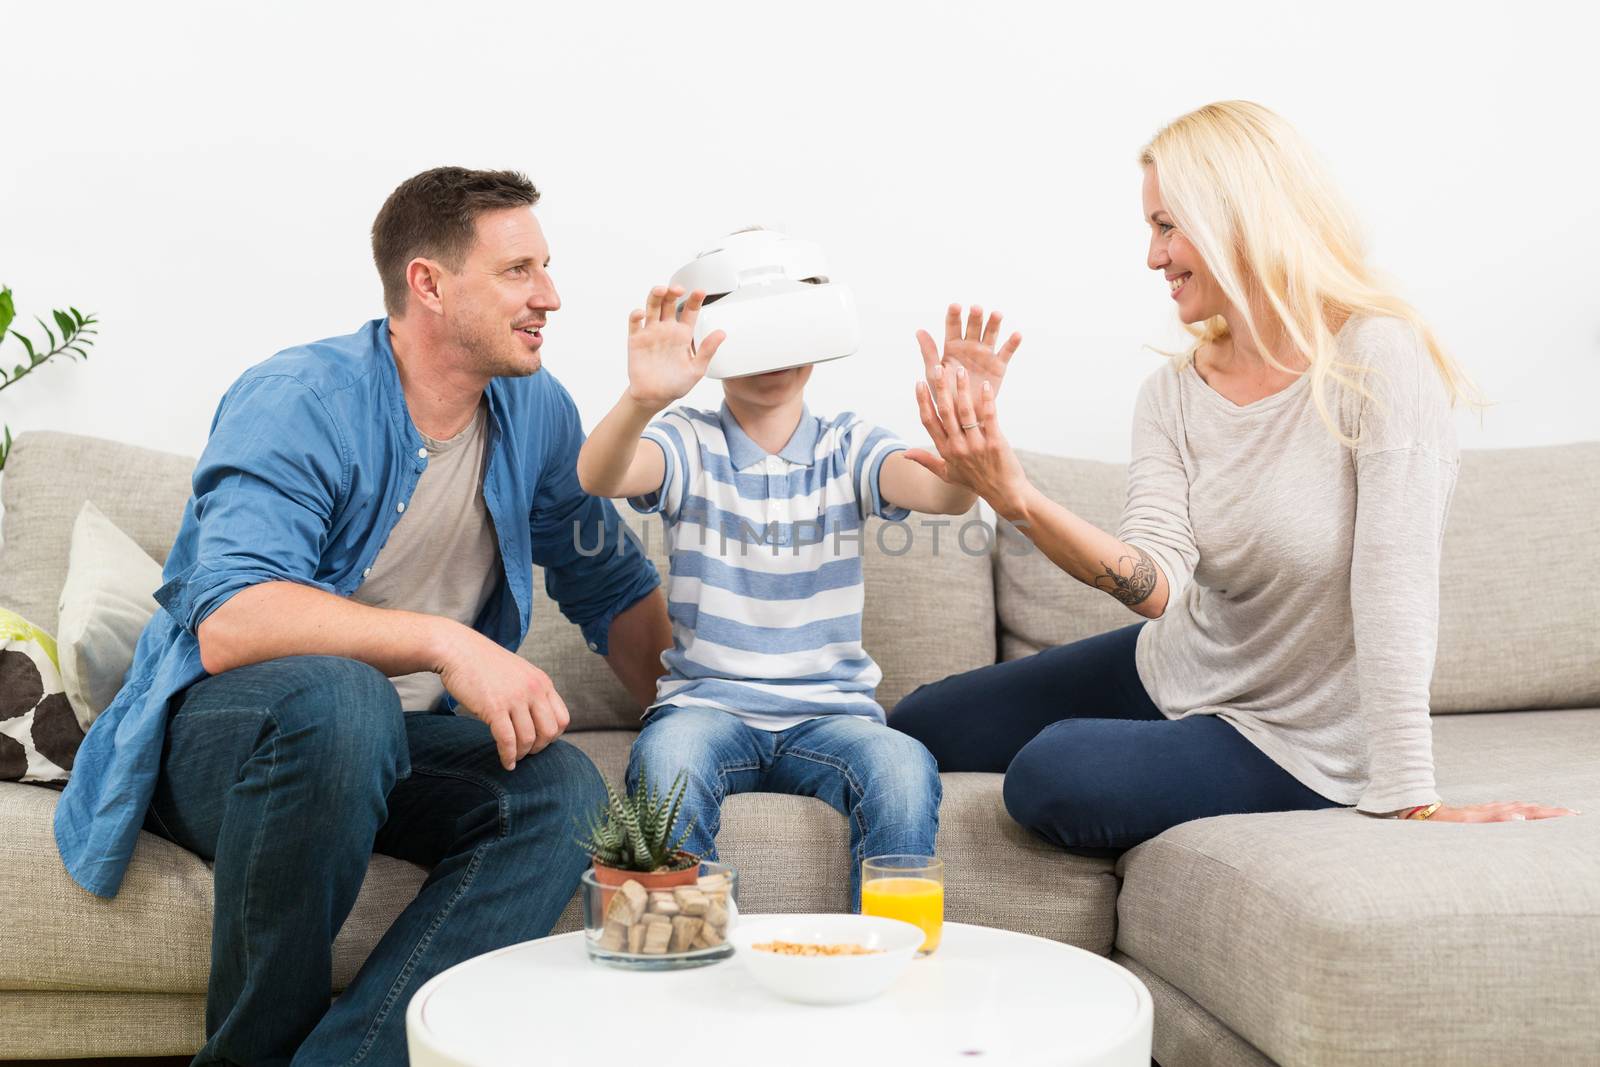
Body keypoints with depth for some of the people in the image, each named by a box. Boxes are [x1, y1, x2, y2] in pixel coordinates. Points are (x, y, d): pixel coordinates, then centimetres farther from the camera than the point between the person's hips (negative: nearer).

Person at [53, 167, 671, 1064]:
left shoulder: (535, 410, 3)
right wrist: (442, 641, -40)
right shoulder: (297, 402, -17)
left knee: (564, 788, -25)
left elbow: (614, 588, 13)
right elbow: (226, 626, -31)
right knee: (339, 697, -39)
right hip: (218, 726, -5)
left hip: (401, 739, 5)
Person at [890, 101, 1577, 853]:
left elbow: (1393, 588, -27)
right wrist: (1016, 500, -37)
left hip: (1294, 742, -6)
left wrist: (1408, 799, -28)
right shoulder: (1172, 395, -5)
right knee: (914, 729, 11)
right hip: (1174, 669, 7)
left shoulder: (1377, 361, -24)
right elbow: (1158, 582, -21)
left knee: (1050, 777, -26)